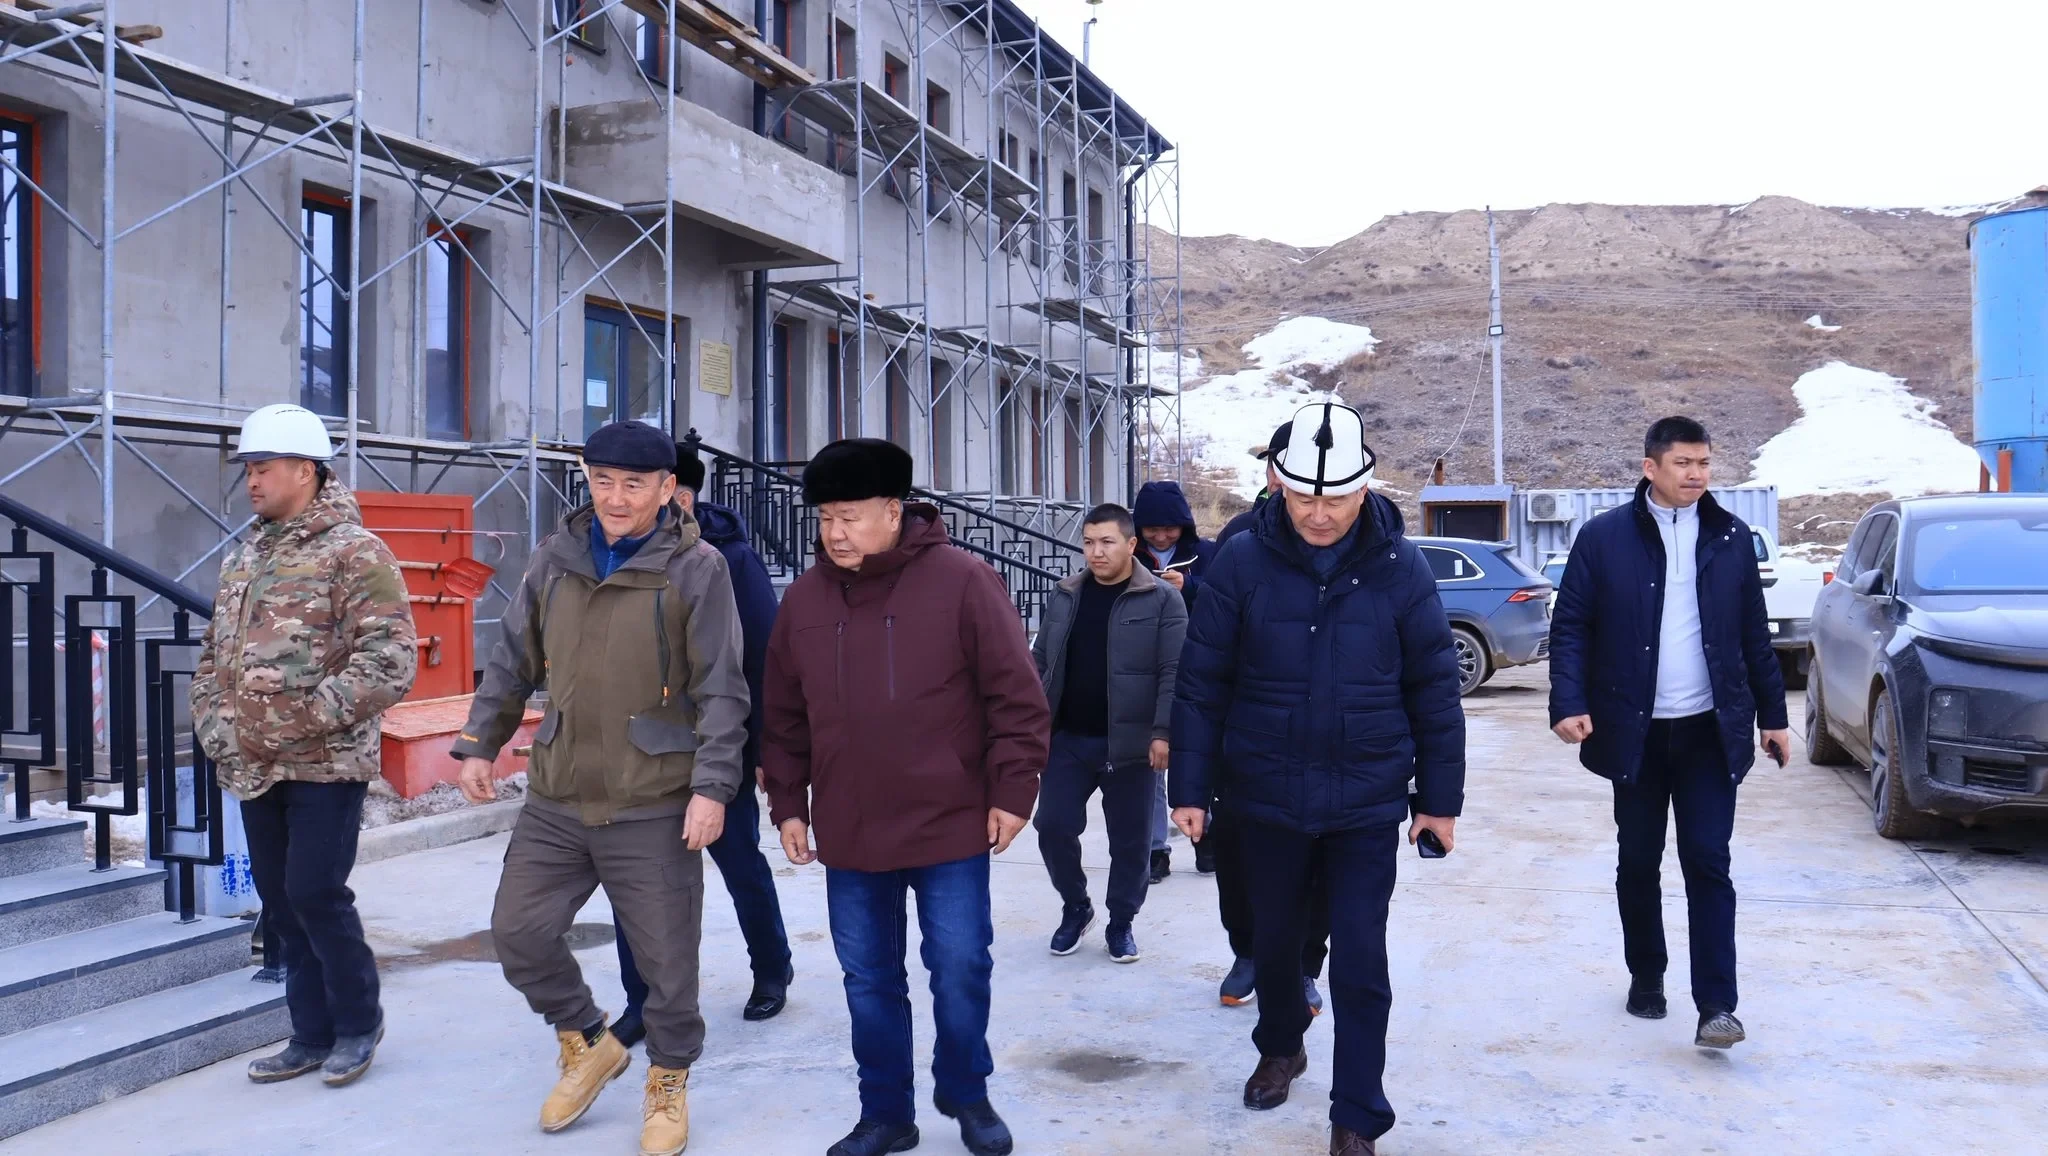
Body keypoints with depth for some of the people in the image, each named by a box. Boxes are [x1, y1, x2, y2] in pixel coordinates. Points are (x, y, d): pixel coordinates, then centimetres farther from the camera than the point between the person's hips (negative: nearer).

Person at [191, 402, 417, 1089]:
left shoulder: (354, 553, -10)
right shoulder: (243, 561, 15)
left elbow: (390, 660, -19)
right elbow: (213, 657, 22)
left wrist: (311, 717, -22)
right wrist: (215, 729, 8)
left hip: (327, 765, -8)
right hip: (254, 769, 8)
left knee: (315, 893, -8)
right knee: (280, 902, 11)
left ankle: (358, 1020, 14)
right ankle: (313, 1037, 23)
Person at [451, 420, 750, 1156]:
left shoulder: (696, 568, -8)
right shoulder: (556, 558, 6)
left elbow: (720, 692, -9)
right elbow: (513, 661, 14)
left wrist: (712, 786, -16)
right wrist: (480, 744, 7)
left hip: (655, 807, -4)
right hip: (555, 800, 4)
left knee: (666, 956, 6)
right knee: (519, 932, 7)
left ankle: (668, 1083, 30)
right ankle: (587, 1044, 32)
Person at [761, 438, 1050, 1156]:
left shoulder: (961, 581, -9)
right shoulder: (805, 597, 3)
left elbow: (1016, 694, -8)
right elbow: (784, 716, 10)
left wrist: (1012, 790, -9)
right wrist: (788, 805, 9)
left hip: (949, 826, -3)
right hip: (849, 834, 4)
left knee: (960, 969, 6)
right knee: (869, 980, 12)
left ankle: (965, 1094, 29)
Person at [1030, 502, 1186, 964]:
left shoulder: (1161, 600, -6)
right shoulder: (1064, 597, 8)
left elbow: (1173, 672, -10)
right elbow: (1040, 663, 12)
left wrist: (1163, 732, -17)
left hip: (1129, 743, -3)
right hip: (1067, 739, 4)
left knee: (1129, 839, 6)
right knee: (1053, 827, 3)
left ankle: (1121, 922, 25)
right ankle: (1075, 907, 26)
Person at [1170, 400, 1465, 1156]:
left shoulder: (1399, 568, -7)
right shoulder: (1244, 562, -9)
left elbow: (1434, 690, -1)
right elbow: (1202, 683, -5)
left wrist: (1440, 797, 1)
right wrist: (1192, 788, -5)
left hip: (1368, 800, -1)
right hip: (1267, 795, 1)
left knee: (1360, 958, 1)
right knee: (1276, 936, 19)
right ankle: (1280, 1048, 46)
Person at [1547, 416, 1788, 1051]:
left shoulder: (1731, 536, 5)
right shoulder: (1604, 536, -3)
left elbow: (1754, 634, 10)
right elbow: (1570, 627, -4)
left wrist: (1773, 714, 10)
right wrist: (1569, 703, -15)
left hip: (1710, 730, 1)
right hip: (1635, 731, -1)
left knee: (1708, 862, -4)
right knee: (1638, 863, 11)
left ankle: (1717, 1004, -2)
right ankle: (1646, 977, 29)